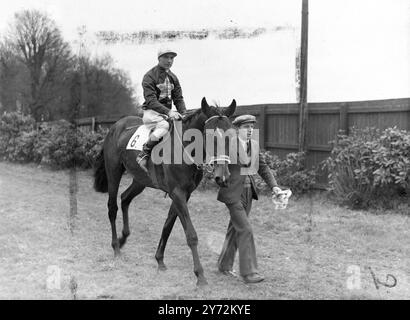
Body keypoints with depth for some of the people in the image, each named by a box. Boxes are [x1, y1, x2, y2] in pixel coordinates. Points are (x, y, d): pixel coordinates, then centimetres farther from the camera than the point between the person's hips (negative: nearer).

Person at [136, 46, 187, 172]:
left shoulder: (173, 78, 14)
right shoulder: (149, 77, -9)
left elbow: (178, 99, 10)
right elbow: (151, 101, -19)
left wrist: (184, 114, -10)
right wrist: (168, 112, -32)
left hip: (168, 112, 7)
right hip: (151, 112, -7)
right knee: (164, 125, -36)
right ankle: (143, 155, -30)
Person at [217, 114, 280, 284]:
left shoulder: (254, 145, 8)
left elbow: (263, 168, 10)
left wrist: (274, 186, -1)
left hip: (248, 192, 7)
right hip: (233, 193, -7)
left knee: (236, 229, 15)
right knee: (245, 230, -10)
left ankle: (224, 264, 30)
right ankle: (249, 272, -4)